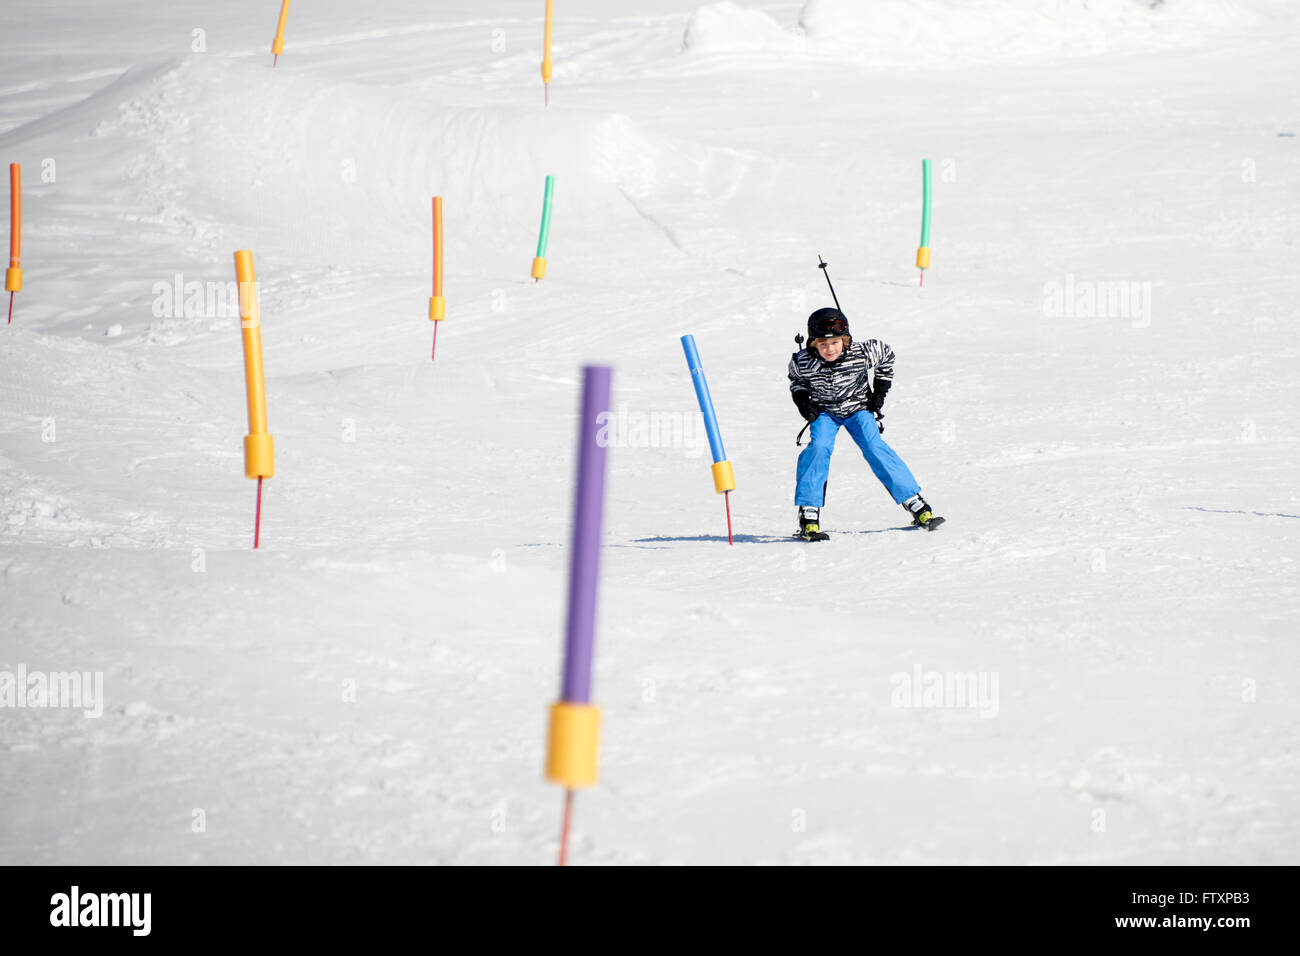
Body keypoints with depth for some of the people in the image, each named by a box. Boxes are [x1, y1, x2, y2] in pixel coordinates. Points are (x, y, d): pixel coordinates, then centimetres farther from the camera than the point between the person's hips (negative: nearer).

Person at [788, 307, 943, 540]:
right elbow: (796, 380, 2)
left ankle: (917, 506, -13)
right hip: (825, 412, 0)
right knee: (818, 447, -25)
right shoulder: (803, 362, -24)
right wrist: (803, 402, -15)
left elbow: (886, 355, -4)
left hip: (858, 408, 0)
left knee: (874, 447, -19)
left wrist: (879, 394, -3)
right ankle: (809, 517, -21)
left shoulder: (862, 353, -27)